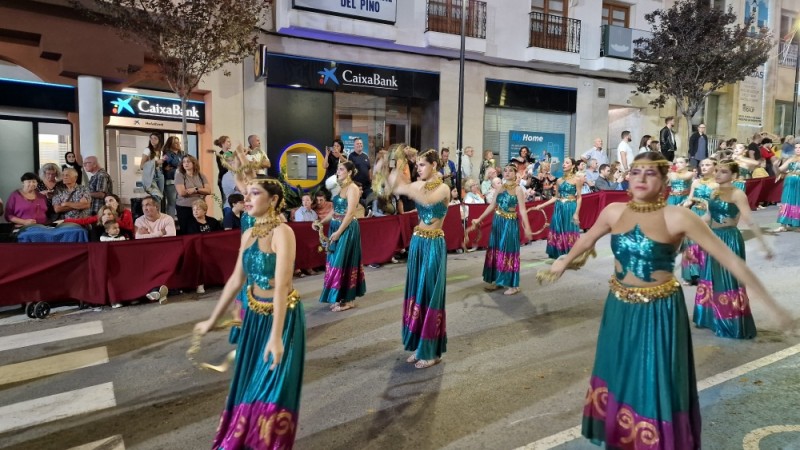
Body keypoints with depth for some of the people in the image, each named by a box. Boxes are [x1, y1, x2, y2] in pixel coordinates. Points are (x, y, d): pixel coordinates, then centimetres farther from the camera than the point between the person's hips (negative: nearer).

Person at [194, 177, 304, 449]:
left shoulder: (282, 232, -20)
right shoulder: (248, 235, 3)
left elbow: (282, 285, -27)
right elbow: (236, 281, 11)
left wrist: (276, 335, -33)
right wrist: (212, 321, 16)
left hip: (282, 316, -7)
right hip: (254, 315, 7)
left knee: (272, 389, 4)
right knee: (249, 384, 18)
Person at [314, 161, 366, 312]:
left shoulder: (352, 188, -12)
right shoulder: (341, 187, 14)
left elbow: (350, 213, -19)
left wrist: (339, 232, -20)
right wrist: (321, 222, 9)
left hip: (347, 229, -9)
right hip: (336, 227, 9)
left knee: (343, 261, -4)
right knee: (336, 261, 11)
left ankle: (347, 299, 7)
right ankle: (338, 297, 21)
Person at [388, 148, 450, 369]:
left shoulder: (443, 188, -12)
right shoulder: (418, 185, 7)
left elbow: (428, 200, -33)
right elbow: (394, 188, -3)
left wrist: (404, 187, -39)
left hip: (434, 245, -6)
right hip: (417, 243, 6)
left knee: (430, 294, 1)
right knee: (416, 292, 11)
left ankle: (432, 351, 14)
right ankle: (419, 346, 25)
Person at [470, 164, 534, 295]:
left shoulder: (518, 189, -7)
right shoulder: (500, 187, 9)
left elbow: (522, 210, -12)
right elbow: (492, 206, 11)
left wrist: (527, 227, -18)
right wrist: (479, 219, 10)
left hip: (510, 223, -6)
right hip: (497, 222, 6)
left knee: (509, 251, -2)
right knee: (496, 251, 11)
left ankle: (513, 285, 7)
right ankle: (497, 280, 23)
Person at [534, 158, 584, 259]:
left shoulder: (577, 180, -3)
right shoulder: (559, 180, 10)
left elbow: (579, 198, -5)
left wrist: (576, 213, -13)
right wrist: (541, 205, 7)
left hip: (570, 208, -5)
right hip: (559, 208, 5)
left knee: (570, 232, -1)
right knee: (558, 232, 5)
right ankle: (560, 256, 14)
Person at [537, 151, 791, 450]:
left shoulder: (678, 218, -17)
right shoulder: (613, 212, -4)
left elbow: (728, 258, -15)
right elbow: (588, 239, 15)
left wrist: (770, 303, -16)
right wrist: (563, 264, 28)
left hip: (659, 312, -4)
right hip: (620, 308, 5)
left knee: (654, 385, 6)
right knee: (620, 377, 19)